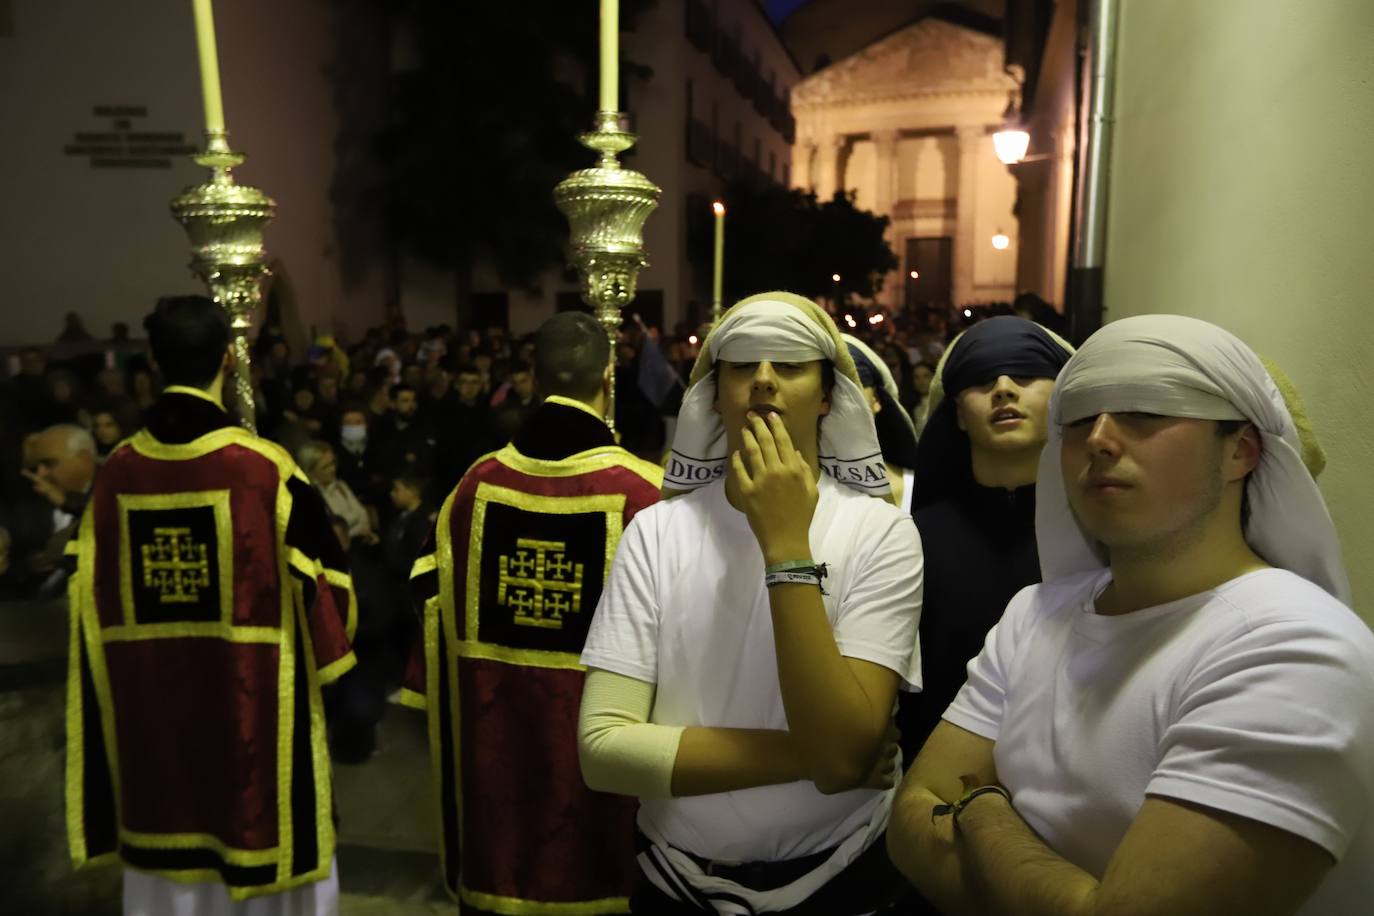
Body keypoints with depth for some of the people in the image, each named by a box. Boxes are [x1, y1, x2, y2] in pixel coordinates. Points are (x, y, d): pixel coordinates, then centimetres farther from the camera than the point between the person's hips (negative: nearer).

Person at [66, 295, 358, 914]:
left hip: (148, 703, 5)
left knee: (167, 859, 19)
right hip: (253, 701, -4)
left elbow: (94, 598, 6)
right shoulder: (265, 468, -17)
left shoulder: (116, 473, -3)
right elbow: (317, 581, -10)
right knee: (260, 831, 12)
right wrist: (318, 654, 8)